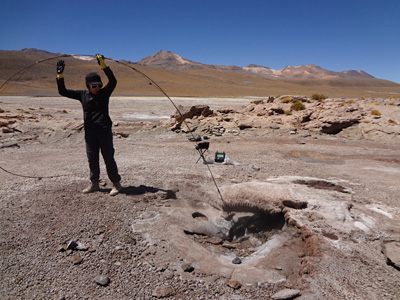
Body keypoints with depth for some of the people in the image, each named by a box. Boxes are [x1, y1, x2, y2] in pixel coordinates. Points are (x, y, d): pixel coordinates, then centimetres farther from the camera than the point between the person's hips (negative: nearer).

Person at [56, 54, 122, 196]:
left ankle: (116, 184, 10)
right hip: (90, 132, 4)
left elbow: (113, 81, -17)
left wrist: (103, 65, -23)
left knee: (108, 157, -1)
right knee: (92, 158, 10)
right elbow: (63, 91, 9)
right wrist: (60, 75, 0)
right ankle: (94, 183, 24)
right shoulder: (82, 95, 7)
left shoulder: (104, 93, -2)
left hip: (104, 131, -4)